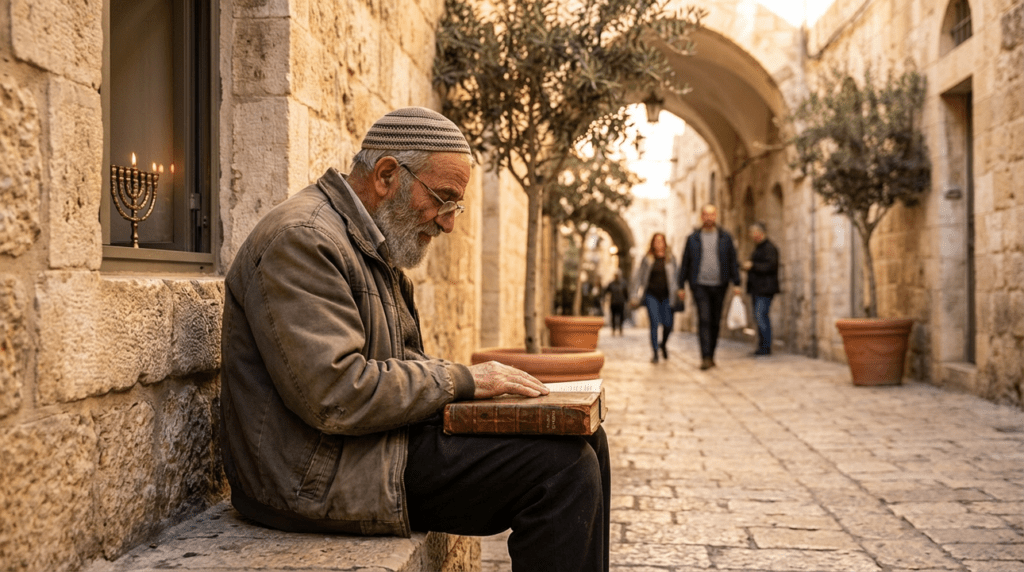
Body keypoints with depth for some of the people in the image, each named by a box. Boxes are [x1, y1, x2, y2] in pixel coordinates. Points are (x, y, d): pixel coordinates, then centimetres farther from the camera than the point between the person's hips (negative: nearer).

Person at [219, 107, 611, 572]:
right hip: (320, 479, -10)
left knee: (584, 442, 7)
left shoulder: (372, 244, 17)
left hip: (378, 441, 10)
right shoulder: (302, 239, -17)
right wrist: (459, 380, -15)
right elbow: (336, 396, -25)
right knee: (562, 467, -19)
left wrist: (476, 378, 2)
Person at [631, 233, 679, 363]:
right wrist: (636, 295, 5)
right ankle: (655, 353, -3)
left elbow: (674, 277, 10)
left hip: (666, 295, 1)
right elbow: (640, 277, 8)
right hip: (651, 295, -1)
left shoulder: (670, 258, 7)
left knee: (668, 324, -1)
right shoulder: (647, 259, 4)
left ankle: (663, 344, 31)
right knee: (654, 322, -12)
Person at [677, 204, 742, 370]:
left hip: (719, 285, 2)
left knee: (715, 322, 7)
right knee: (704, 320, -12)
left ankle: (711, 355, 20)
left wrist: (736, 283, -1)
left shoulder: (725, 238, 7)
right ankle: (705, 358, -14)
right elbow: (685, 263, 9)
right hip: (700, 285, -2)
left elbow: (733, 262, 7)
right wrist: (681, 286, 5)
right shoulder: (693, 239, 6)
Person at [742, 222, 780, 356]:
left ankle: (766, 347, -10)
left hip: (765, 288, -10)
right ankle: (762, 345, 13)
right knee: (758, 317, 9)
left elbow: (771, 266, -20)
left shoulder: (769, 248, -11)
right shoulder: (758, 248, 20)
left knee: (760, 315, -14)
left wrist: (753, 265, -18)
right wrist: (748, 266, 12)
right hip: (756, 288, 10)